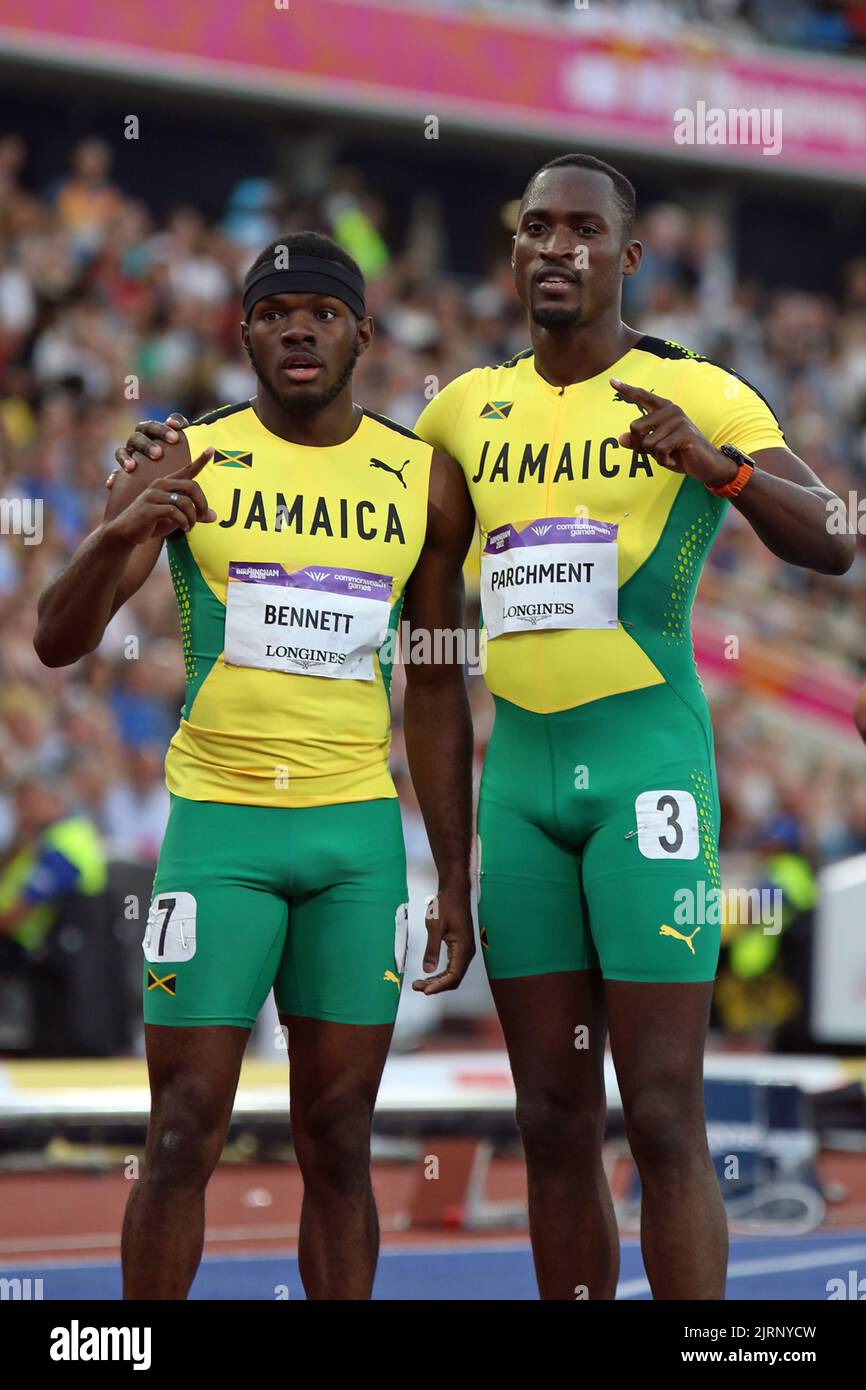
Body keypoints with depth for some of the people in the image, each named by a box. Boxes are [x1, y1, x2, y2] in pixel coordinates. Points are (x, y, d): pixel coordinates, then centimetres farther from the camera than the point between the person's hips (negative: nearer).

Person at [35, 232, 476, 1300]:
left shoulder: (422, 480, 6)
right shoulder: (189, 463, -1)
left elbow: (435, 693, 12)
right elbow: (57, 641, -8)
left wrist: (455, 878, 10)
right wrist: (119, 532, -28)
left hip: (360, 830, 2)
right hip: (219, 819, -2)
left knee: (338, 1140, 4)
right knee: (184, 1135, -4)